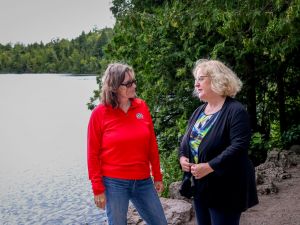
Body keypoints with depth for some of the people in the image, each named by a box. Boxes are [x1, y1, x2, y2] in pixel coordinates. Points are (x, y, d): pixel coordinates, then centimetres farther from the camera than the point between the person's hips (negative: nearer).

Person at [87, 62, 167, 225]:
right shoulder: (99, 113, -9)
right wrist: (98, 189, -6)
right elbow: (93, 153, -5)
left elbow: (152, 145, 7)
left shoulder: (142, 106, 1)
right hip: (114, 183, -3)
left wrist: (157, 176, 9)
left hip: (143, 181, 4)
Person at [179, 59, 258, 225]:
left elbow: (239, 146, -24)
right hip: (200, 187, 8)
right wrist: (182, 157, -4)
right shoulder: (199, 111, 12)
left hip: (225, 189, -8)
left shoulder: (235, 111, -15)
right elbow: (187, 139, 17)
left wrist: (209, 167, -27)